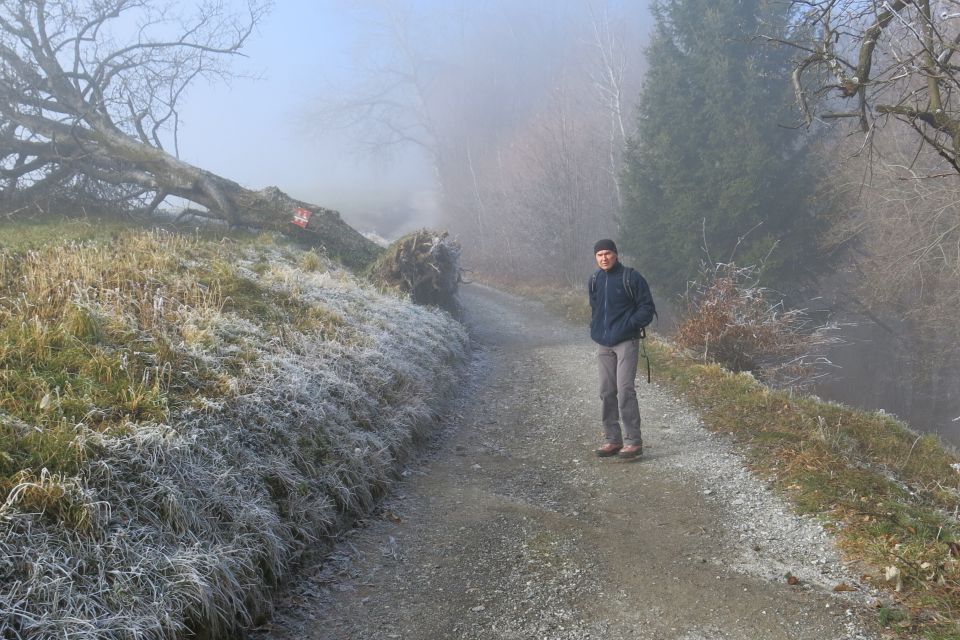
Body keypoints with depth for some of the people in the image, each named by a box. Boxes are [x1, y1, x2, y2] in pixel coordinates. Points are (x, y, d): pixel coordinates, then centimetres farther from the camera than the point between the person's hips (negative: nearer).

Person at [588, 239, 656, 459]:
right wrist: (595, 328, 12)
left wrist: (630, 324, -16)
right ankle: (612, 439, 17)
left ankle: (633, 441, -5)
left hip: (626, 342, -6)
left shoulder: (631, 278, -7)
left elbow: (647, 308, -6)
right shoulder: (594, 280, 11)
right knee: (607, 392, 8)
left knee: (625, 390, -12)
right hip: (603, 344, 6)